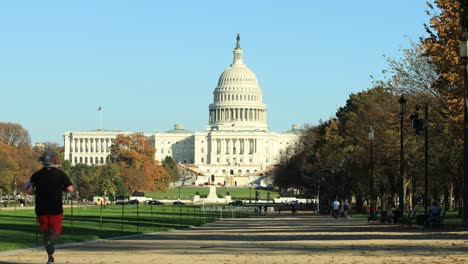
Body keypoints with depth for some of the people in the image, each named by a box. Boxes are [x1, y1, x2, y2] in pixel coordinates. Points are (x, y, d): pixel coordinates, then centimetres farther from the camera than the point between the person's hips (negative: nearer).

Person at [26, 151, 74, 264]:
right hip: (56, 208, -1)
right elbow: (70, 189, -7)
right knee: (56, 230, 11)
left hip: (41, 208, 2)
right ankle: (48, 240, -24)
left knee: (45, 231, 13)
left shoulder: (37, 175, 0)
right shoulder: (60, 174, -4)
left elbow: (29, 190, -4)